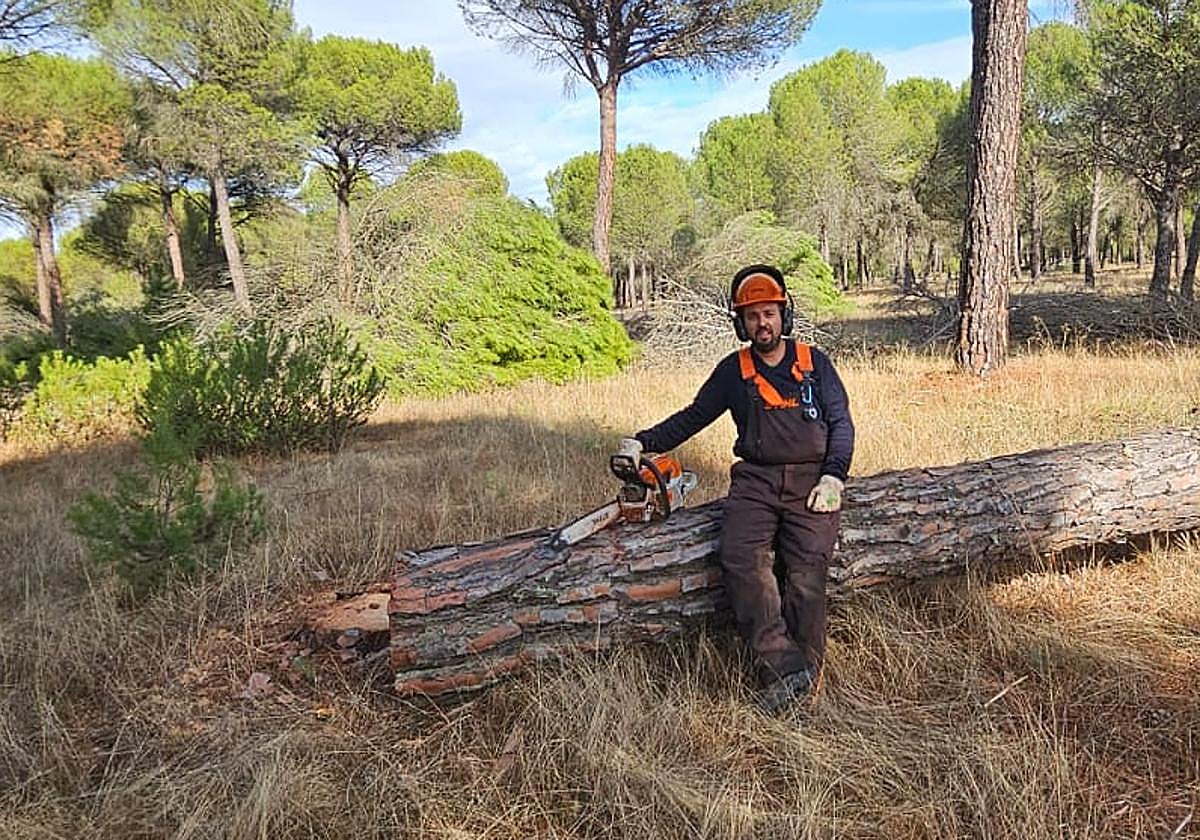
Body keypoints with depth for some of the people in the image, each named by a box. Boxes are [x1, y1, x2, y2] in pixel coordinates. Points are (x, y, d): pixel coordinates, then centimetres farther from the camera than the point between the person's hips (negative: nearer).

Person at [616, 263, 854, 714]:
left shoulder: (814, 362, 12)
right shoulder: (733, 370, 13)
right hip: (755, 480, 1)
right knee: (741, 557, -25)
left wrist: (833, 476, -4)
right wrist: (644, 442, 4)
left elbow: (841, 424, 11)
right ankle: (784, 666, -27)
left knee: (806, 567, -20)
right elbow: (692, 417, 15)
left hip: (811, 479, 0)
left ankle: (803, 669, -13)